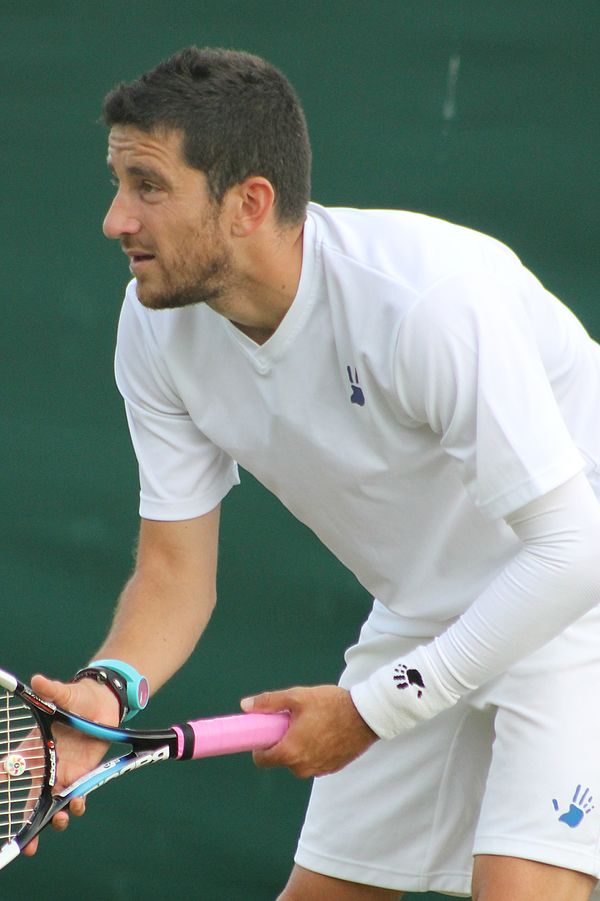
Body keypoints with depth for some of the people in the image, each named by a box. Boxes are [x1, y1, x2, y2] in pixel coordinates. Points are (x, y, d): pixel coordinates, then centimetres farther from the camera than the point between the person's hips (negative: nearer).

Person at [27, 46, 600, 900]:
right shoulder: (156, 328, -11)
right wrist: (108, 688, -26)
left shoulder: (429, 295, -32)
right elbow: (174, 570, -4)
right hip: (421, 619, 7)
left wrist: (372, 710, -25)